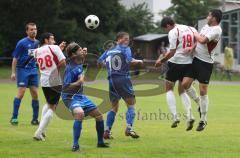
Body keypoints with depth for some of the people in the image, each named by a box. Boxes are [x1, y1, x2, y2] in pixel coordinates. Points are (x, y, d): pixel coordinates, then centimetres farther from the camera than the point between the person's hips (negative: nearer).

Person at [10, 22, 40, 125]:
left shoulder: (37, 43, 9)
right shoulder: (22, 43, -9)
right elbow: (15, 58, -6)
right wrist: (13, 72, -11)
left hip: (33, 70, 6)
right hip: (22, 70, -6)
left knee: (35, 94, 2)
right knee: (21, 93, -11)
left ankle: (35, 119, 9)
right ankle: (14, 118, -5)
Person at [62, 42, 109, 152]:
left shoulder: (79, 63, 2)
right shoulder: (70, 68, -23)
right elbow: (65, 87, -27)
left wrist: (84, 54, 13)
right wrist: (79, 82, -27)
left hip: (80, 96, 9)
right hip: (70, 97, -9)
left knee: (98, 115, 13)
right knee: (80, 113, -38)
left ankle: (100, 142, 30)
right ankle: (75, 144, -32)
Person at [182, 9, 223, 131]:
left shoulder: (216, 30, -16)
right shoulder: (206, 26, 10)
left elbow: (203, 40, -26)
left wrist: (195, 34, -7)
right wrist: (192, 47, -5)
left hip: (206, 63, -7)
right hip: (195, 59, 7)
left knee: (203, 91, -4)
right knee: (185, 84, -2)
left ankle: (203, 120, 8)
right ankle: (199, 103, 22)